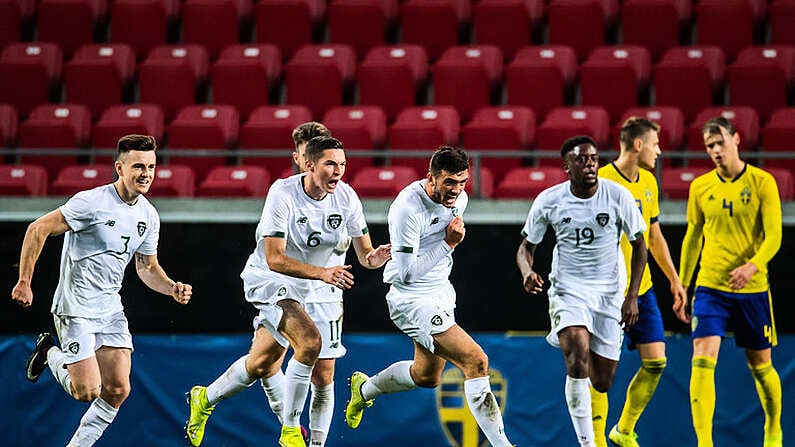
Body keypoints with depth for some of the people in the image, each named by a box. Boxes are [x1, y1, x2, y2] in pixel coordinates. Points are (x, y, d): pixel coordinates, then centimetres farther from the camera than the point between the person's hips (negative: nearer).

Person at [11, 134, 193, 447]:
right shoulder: (92, 203, -19)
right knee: (88, 392, -10)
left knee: (118, 391, -3)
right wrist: (24, 282, -13)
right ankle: (51, 354, 21)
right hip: (75, 308, -6)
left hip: (110, 309, 6)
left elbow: (147, 268, 16)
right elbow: (37, 229, -14)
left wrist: (172, 288, -4)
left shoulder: (149, 216, 4)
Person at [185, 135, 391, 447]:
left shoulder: (346, 197, -10)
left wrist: (375, 257, -27)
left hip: (306, 290, 6)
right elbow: (275, 259, -27)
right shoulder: (283, 194, -24)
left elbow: (364, 253, -2)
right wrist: (323, 273, -39)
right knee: (309, 342, -28)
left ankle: (205, 398, 40)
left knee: (261, 366, 13)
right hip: (268, 279, -6)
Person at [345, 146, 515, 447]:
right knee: (476, 362, -20)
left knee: (427, 377, 24)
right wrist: (448, 243, -25)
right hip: (411, 300, -9)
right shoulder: (407, 209, -26)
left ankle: (364, 389, 49)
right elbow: (406, 273, -27)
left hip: (440, 294, 9)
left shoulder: (458, 198, -2)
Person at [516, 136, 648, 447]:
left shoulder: (618, 196, -7)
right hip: (568, 289, -1)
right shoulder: (549, 200, -7)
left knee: (602, 382, 3)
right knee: (578, 360, -27)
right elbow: (527, 246, 4)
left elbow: (639, 246, 3)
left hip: (609, 292, 1)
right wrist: (527, 273, -18)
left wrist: (632, 296, -3)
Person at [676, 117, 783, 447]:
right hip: (710, 287, 2)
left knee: (761, 366, 10)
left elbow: (774, 235, -10)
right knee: (702, 361, -14)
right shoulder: (700, 187, 6)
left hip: (753, 288, -2)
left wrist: (753, 265, -29)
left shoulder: (762, 182, -5)